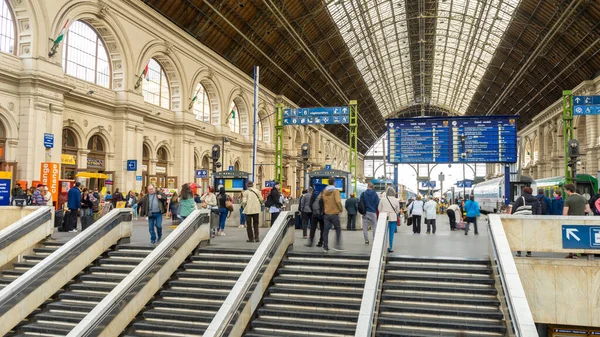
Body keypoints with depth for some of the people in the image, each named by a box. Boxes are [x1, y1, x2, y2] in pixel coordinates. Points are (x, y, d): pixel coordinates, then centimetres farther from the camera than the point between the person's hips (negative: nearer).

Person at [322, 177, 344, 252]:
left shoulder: (324, 191, 5)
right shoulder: (335, 191, -11)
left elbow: (322, 201, 9)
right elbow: (338, 201, -20)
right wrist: (341, 209, -9)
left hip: (326, 214, 4)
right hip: (334, 214, -4)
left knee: (326, 230, 7)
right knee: (338, 229, 10)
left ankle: (325, 247, 7)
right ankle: (337, 245, 6)